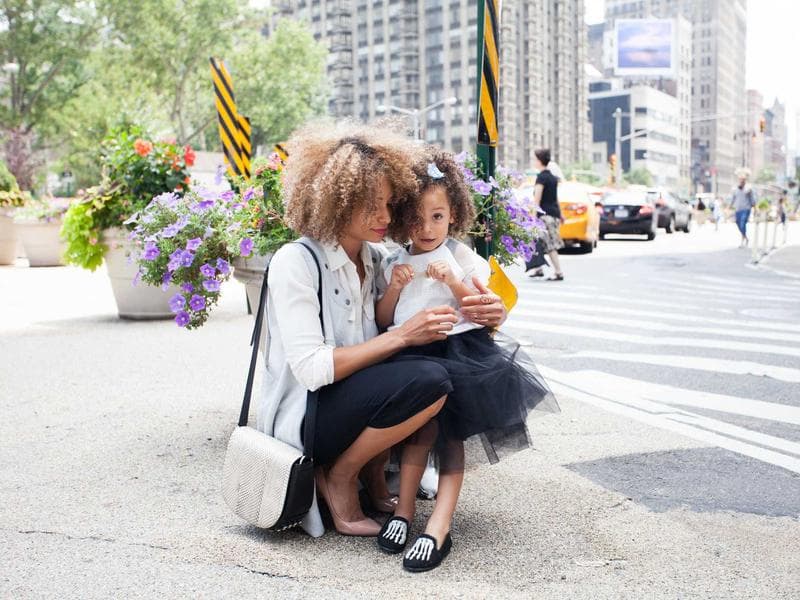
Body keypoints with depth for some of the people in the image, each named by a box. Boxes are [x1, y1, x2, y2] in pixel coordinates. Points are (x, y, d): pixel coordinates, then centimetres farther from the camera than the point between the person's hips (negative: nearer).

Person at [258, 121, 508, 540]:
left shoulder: (378, 258, 4)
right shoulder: (295, 262, -16)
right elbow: (311, 369, -23)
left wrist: (487, 314, -14)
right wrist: (401, 336, -26)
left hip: (356, 397, 8)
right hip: (301, 420, -7)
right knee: (428, 380, -27)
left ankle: (373, 471, 4)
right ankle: (338, 477, -6)